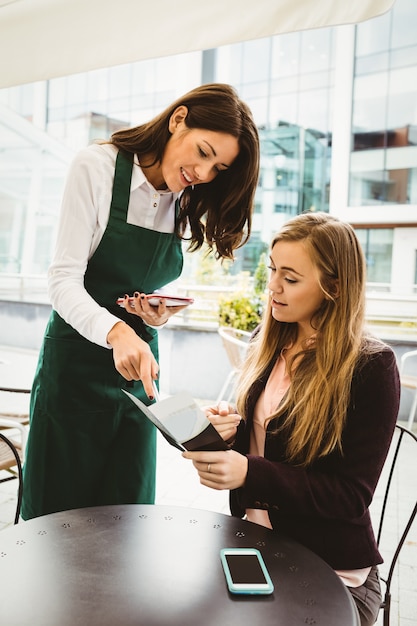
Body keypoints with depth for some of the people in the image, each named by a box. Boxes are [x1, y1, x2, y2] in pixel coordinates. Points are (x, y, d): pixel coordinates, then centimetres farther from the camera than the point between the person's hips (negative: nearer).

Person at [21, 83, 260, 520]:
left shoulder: (188, 205, 8)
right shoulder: (97, 166, -10)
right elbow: (64, 280, -17)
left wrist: (159, 316, -10)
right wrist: (117, 332, -34)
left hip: (139, 370, 5)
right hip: (75, 365, -5)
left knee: (128, 518, 12)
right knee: (60, 513, 8)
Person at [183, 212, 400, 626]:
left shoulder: (371, 366, -16)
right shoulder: (267, 343, 1)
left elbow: (353, 496, -16)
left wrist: (250, 473, -27)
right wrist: (227, 429, -12)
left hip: (332, 575, -4)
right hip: (253, 547, 5)